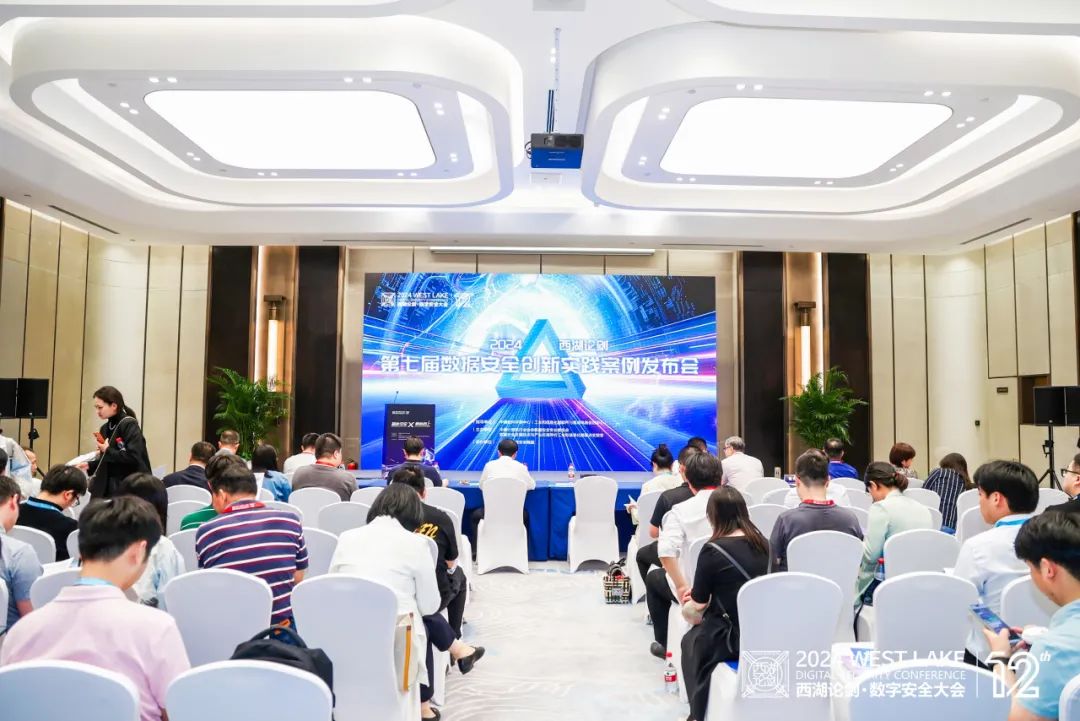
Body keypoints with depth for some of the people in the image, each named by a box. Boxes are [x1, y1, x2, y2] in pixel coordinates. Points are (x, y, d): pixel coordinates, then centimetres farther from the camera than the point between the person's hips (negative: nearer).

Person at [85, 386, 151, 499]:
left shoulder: (129, 425, -11)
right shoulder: (105, 428, 12)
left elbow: (134, 457, -21)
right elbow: (105, 462, 18)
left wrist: (108, 451, -15)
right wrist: (89, 466, 2)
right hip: (108, 486, 7)